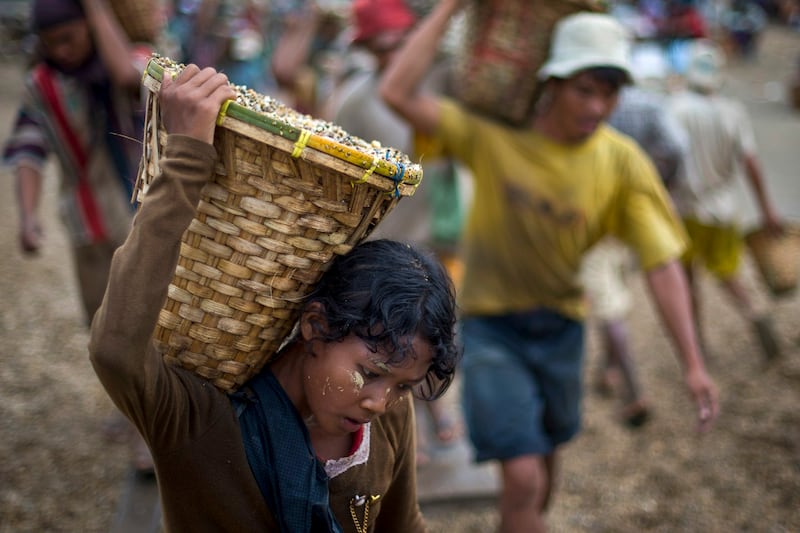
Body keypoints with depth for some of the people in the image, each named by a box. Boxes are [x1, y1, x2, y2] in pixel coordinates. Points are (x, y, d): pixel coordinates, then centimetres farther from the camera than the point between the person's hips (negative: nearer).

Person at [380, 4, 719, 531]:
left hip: (561, 325, 4)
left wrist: (693, 363, -24)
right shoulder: (492, 134, -17)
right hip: (491, 325, -3)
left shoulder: (623, 162, -14)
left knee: (546, 455, 24)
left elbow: (662, 263, -16)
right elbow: (398, 92, -27)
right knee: (523, 476, -13)